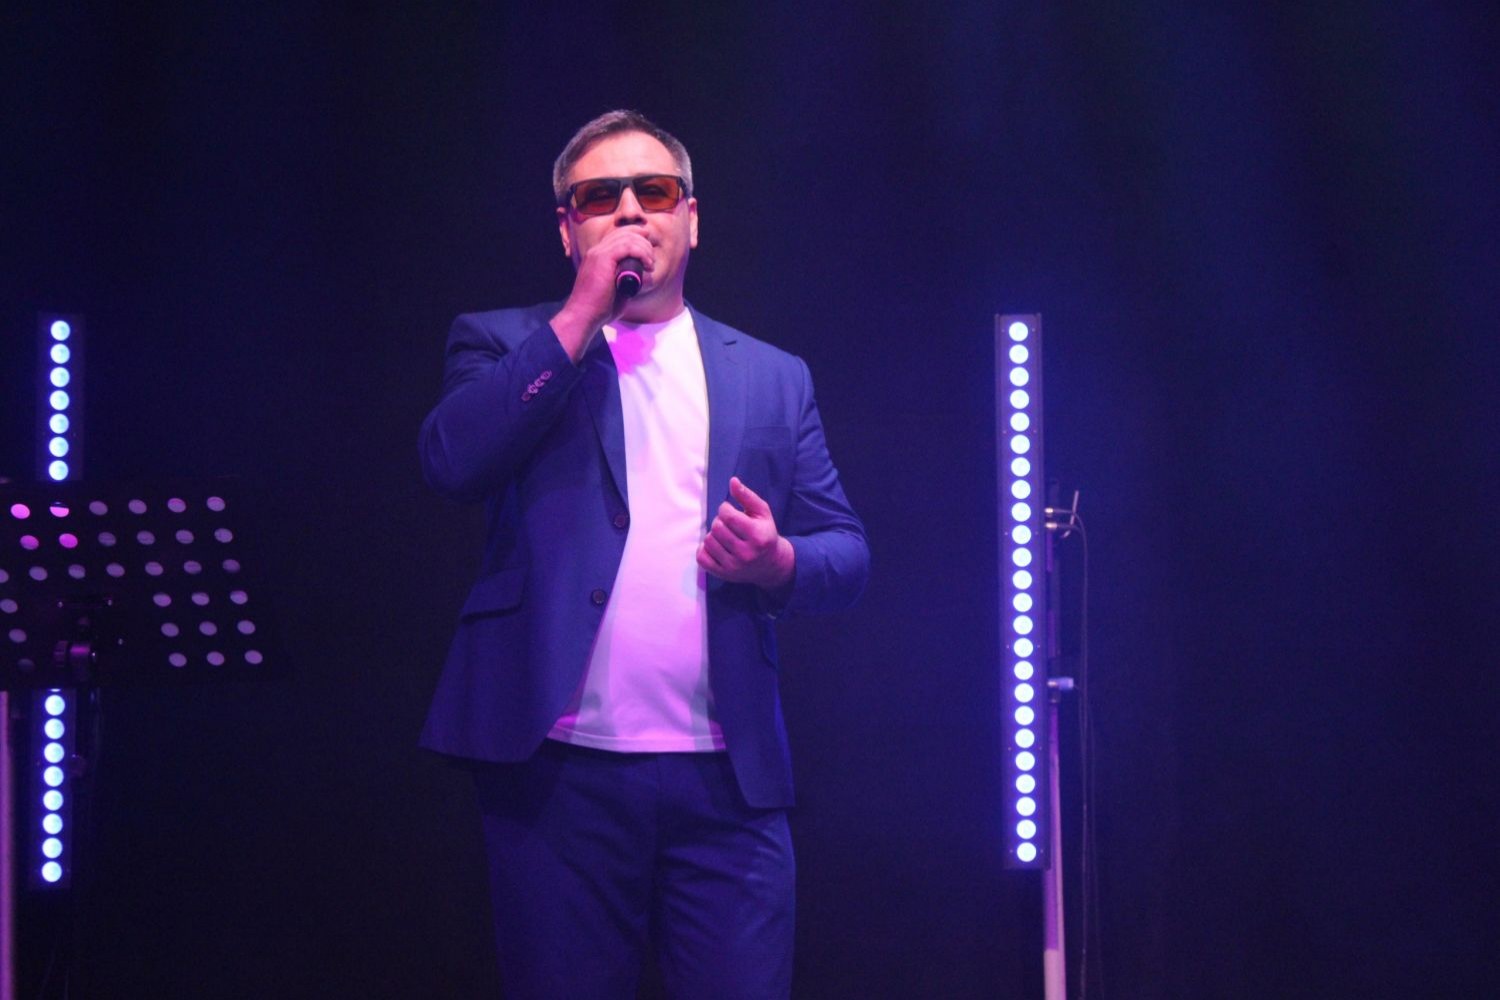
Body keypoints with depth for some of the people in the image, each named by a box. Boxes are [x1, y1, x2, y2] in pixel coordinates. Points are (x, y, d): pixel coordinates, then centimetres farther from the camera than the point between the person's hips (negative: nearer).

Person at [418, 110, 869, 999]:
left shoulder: (773, 378, 16)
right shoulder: (506, 348, 10)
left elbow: (848, 551, 13)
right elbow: (453, 461, -9)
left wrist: (779, 561, -10)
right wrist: (581, 315, -9)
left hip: (728, 785, 2)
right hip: (559, 775, -1)